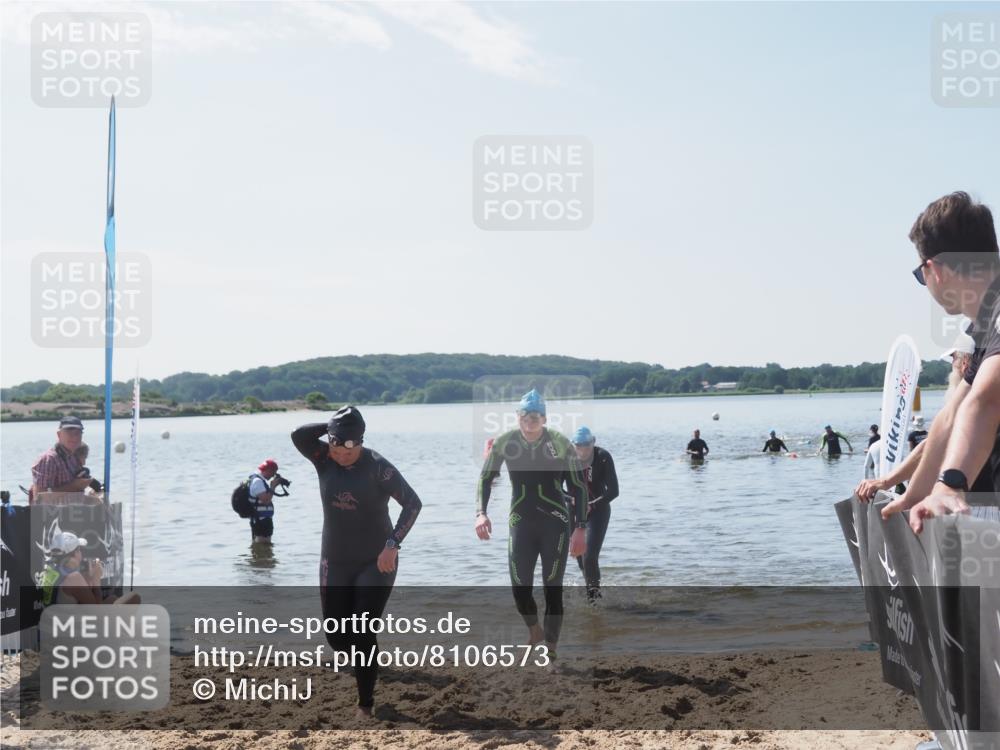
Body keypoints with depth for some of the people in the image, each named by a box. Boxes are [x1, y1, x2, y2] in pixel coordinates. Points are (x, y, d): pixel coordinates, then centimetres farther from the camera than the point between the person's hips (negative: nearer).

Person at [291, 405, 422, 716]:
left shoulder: (377, 466, -16)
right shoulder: (325, 459, -5)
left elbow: (412, 502, -18)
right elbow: (298, 435, -21)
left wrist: (393, 544, -24)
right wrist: (332, 426, -21)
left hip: (375, 563, -4)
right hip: (335, 563, 4)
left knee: (363, 635, -8)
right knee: (336, 635, 7)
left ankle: (365, 705, 6)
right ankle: (368, 663, 39)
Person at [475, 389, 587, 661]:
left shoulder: (560, 444, -13)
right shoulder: (505, 442, -7)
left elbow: (578, 487, -6)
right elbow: (486, 478, 4)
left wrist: (581, 528, -11)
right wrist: (481, 513, -11)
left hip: (555, 524, -2)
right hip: (521, 523, 2)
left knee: (552, 587, -3)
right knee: (519, 587, 2)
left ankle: (550, 648, 6)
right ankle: (534, 630, 32)